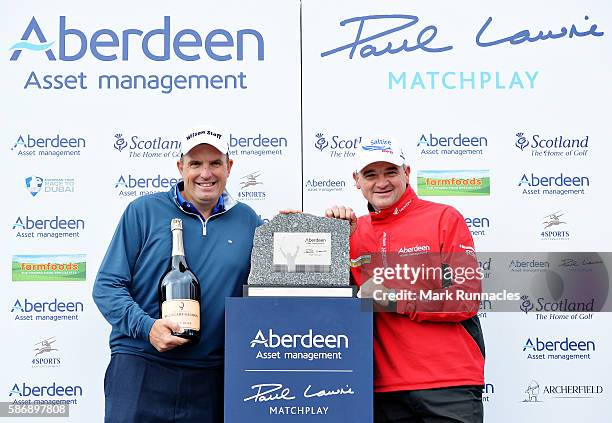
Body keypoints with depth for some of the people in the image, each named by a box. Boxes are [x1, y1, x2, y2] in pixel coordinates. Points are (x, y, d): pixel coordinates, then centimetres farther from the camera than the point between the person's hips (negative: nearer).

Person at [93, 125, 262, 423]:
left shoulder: (247, 220, 8)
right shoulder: (143, 211, 0)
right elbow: (107, 286, -1)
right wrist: (146, 326, -17)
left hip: (210, 375, 3)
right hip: (140, 365, -2)